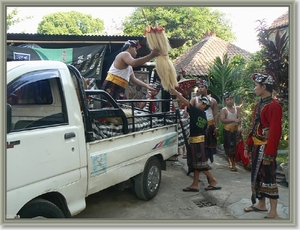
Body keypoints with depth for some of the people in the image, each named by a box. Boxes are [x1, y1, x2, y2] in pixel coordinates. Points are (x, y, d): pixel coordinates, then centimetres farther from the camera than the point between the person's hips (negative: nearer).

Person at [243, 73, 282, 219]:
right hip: (257, 147, 9)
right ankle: (261, 204, 31)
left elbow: (275, 131, -22)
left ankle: (273, 212, 9)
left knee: (268, 177, -2)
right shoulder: (259, 105, 12)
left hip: (266, 148, -9)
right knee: (257, 175, 16)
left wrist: (269, 153, -23)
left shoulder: (274, 106, -17)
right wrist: (248, 145, 16)